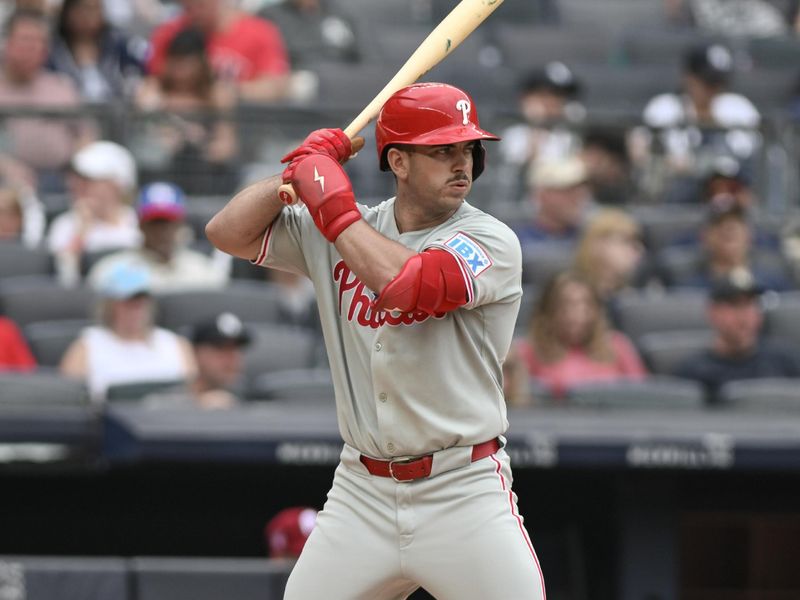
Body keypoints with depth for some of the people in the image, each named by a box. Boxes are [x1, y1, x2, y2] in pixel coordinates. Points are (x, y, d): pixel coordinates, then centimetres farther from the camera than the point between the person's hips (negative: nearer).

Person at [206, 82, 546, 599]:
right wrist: (299, 171, -3)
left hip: (465, 496, -4)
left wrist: (334, 208, -14)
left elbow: (407, 286, -25)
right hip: (362, 495, 4)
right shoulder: (337, 231, 8)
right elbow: (229, 232, 9)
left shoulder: (491, 241, -8)